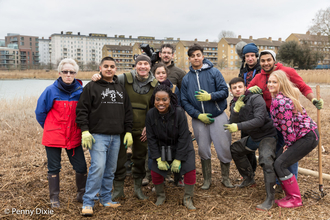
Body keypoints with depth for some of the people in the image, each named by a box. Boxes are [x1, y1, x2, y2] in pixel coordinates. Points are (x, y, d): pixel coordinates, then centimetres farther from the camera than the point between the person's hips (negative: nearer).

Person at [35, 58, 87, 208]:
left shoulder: (80, 90, -2)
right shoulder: (51, 90, -8)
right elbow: (40, 112, 2)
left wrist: (83, 129, 2)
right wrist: (50, 128, 9)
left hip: (74, 136, 2)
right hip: (53, 137, -2)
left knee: (81, 167, 4)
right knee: (54, 168, 8)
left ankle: (82, 194, 25)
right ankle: (54, 198, 23)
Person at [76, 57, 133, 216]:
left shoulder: (120, 89, 16)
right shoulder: (91, 87, 0)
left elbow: (128, 111, 18)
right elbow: (82, 110, -4)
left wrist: (128, 131, 12)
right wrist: (85, 131, -13)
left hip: (116, 137, 5)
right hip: (98, 136, -5)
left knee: (110, 170, 10)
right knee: (98, 167, -14)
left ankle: (105, 199, 23)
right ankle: (88, 203, -2)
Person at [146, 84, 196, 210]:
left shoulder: (179, 113, -24)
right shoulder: (151, 114, -16)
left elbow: (183, 137, -19)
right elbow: (151, 138, -8)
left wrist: (178, 159, -18)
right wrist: (158, 158, -13)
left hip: (182, 147, -2)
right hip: (162, 147, 2)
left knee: (190, 168, -16)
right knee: (155, 171, -7)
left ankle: (188, 199, 6)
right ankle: (160, 196, 22)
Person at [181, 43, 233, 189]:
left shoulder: (214, 72, -1)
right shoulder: (186, 79, 5)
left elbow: (224, 91, -5)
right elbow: (184, 101, 1)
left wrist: (210, 96, -22)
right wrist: (198, 115, -10)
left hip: (218, 116, -2)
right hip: (199, 119, 2)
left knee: (224, 148, 1)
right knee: (203, 150, 10)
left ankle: (225, 177, 22)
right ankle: (207, 179, 27)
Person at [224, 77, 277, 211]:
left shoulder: (255, 99, -20)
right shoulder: (234, 104, 2)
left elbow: (259, 120, -32)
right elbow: (233, 124, -11)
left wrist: (239, 126, -39)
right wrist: (236, 110, -28)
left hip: (267, 135, -8)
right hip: (253, 137, 8)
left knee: (266, 160, -29)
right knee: (234, 149, 17)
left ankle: (270, 197, -20)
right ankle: (249, 178, 32)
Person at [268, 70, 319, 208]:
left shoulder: (281, 101, -22)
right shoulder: (277, 97, 8)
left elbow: (287, 126, -20)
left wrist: (288, 144, -8)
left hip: (308, 137, -10)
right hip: (302, 135, 10)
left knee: (280, 163, -12)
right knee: (277, 159, 7)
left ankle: (295, 200, 0)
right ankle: (290, 195, 17)